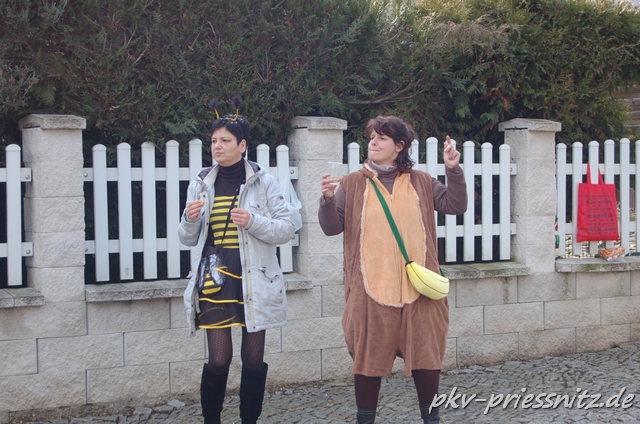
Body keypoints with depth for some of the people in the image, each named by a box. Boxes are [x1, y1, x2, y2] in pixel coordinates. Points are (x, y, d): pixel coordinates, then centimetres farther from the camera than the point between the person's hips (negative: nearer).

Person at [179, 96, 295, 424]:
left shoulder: (263, 182, -1)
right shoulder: (201, 184, 7)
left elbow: (286, 230, -2)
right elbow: (188, 239, 11)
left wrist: (253, 221, -18)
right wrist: (190, 220, -11)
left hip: (254, 280, -1)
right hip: (214, 278, 1)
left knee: (253, 359, 6)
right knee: (218, 360, -3)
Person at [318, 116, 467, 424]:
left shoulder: (421, 182, 8)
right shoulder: (352, 184, 3)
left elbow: (455, 206, 4)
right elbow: (332, 227, 0)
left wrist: (453, 170, -7)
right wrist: (328, 200, -18)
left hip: (417, 287, 1)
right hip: (371, 288, -1)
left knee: (426, 354, 7)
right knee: (368, 358, 6)